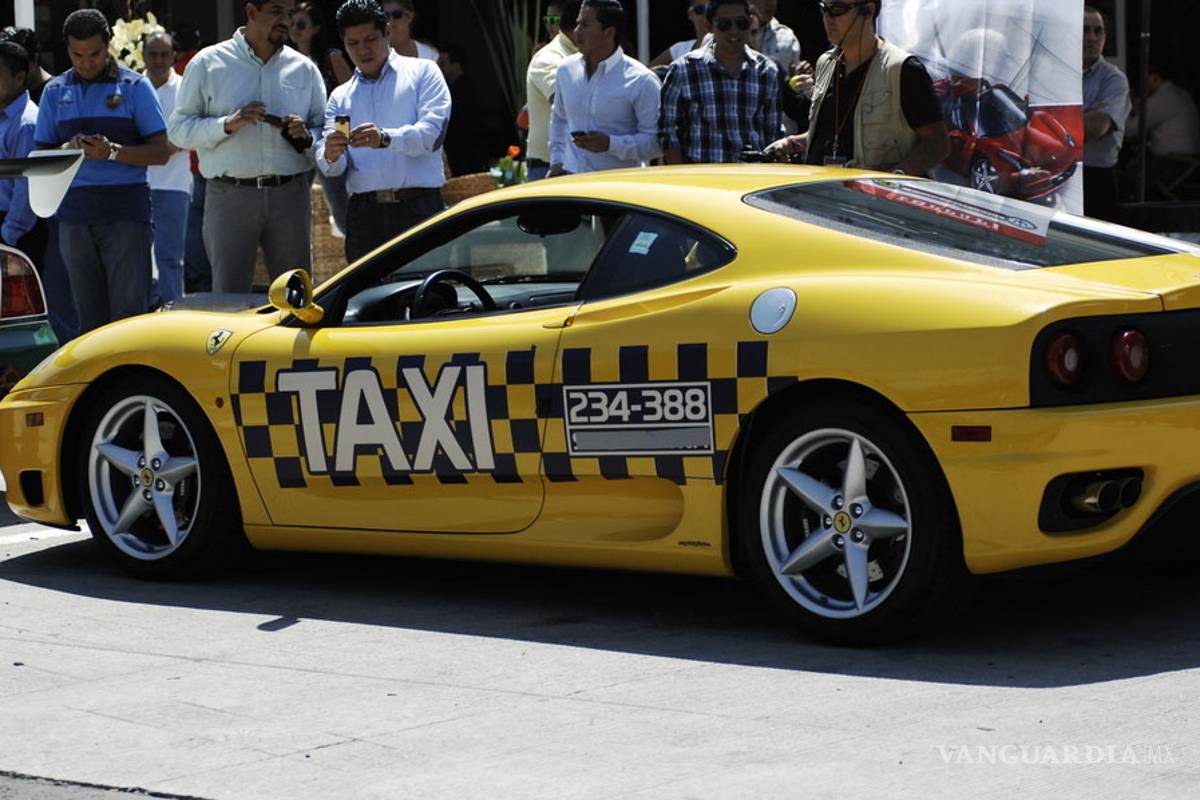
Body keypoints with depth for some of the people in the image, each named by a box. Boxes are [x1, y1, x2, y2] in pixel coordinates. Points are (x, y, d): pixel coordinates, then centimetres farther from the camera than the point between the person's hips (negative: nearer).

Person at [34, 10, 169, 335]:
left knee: (130, 311, -9)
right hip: (75, 213, 3)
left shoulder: (134, 86, 4)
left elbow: (160, 152, 0)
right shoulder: (55, 92, 13)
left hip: (126, 210, -3)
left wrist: (113, 152, -16)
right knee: (90, 315, 5)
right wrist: (67, 151, -10)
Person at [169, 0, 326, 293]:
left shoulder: (304, 69, 13)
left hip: (291, 195, 3)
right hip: (230, 197, -2)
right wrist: (227, 124, -12)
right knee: (229, 298, -6)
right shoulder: (208, 63, 6)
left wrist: (306, 137, -5)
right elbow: (179, 128, 3)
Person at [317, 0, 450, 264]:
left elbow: (434, 131, -8)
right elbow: (330, 167, 9)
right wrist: (330, 156, -16)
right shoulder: (341, 96, 20)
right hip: (365, 215, 4)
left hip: (419, 211, -4)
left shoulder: (422, 72, 9)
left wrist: (386, 139, -25)